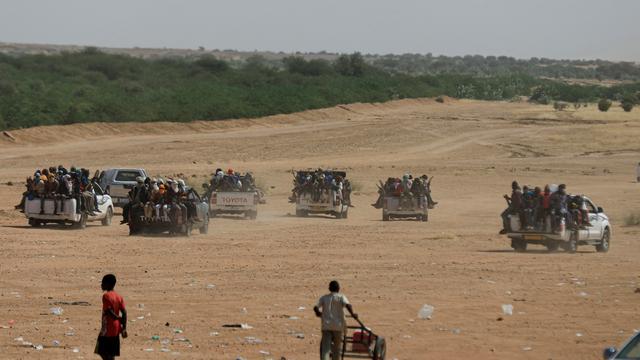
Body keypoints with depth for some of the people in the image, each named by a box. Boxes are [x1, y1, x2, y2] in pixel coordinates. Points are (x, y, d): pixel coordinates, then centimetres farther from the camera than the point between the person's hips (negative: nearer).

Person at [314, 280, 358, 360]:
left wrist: (318, 313, 17)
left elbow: (315, 307, -3)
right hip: (338, 326, -1)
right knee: (337, 347, 15)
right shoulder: (341, 297, 1)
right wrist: (353, 314, -8)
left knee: (325, 348, -4)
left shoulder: (324, 298, 7)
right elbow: (347, 305, -18)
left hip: (326, 326, 1)